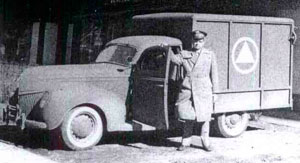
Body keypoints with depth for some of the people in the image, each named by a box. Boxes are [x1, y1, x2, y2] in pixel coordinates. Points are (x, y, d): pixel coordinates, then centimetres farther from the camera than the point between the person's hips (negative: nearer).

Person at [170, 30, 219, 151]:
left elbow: (214, 75, 8)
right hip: (187, 90, 1)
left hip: (203, 91, -1)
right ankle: (186, 141, 19)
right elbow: (175, 59, -6)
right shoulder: (185, 54, 11)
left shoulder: (210, 55, 8)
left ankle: (205, 142, 16)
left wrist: (215, 92, 5)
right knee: (188, 117, 6)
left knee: (204, 117, 2)